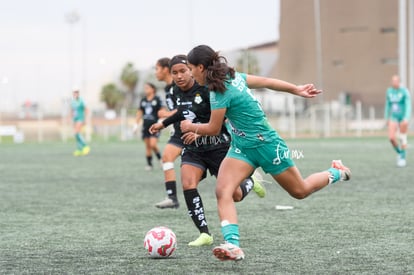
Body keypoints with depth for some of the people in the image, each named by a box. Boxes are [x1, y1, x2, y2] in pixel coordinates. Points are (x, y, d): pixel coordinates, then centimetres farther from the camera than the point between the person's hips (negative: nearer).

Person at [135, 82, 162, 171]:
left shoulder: (157, 99, -4)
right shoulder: (143, 100, 12)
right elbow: (139, 112, 17)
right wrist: (136, 124, 13)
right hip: (146, 126, 5)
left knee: (153, 144, -16)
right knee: (147, 146, 5)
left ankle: (160, 159, 7)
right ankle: (149, 164, 13)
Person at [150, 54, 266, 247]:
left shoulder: (206, 88, -18)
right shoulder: (177, 91, 3)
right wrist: (163, 124, 33)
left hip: (218, 146, -5)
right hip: (193, 148, 5)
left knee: (234, 196, 0)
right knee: (187, 184, -22)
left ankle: (251, 182, 37)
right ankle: (205, 234, -14)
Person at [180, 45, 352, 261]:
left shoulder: (220, 92, -27)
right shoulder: (233, 76, -1)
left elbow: (213, 129, -18)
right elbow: (266, 81, 7)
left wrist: (190, 127, 1)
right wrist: (297, 90, 16)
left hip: (266, 145, -8)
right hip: (241, 146, 8)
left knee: (300, 191, 13)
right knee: (222, 191, -16)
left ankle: (336, 173, 40)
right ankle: (232, 245, -24)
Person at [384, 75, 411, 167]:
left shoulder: (404, 91, -11)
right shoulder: (389, 91, 5)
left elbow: (408, 105, -15)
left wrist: (406, 118, -25)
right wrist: (387, 118, 17)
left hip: (403, 117, -4)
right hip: (393, 117, 4)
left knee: (403, 138, -1)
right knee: (391, 138, -9)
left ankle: (403, 158, 11)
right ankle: (399, 153, 16)